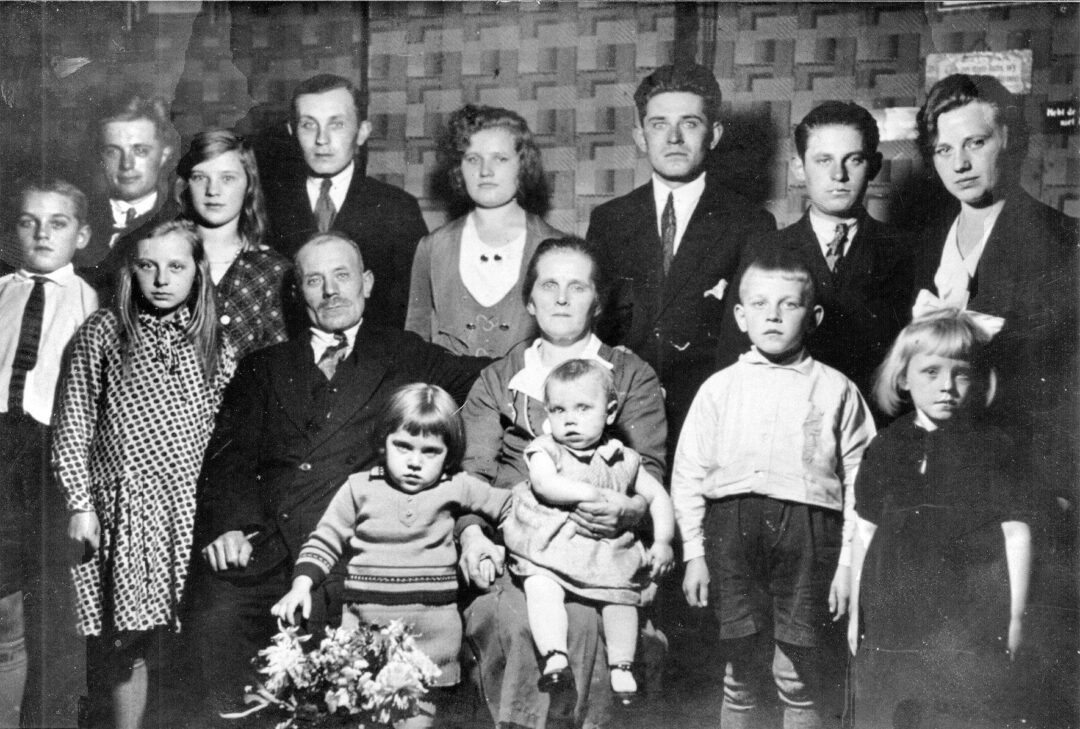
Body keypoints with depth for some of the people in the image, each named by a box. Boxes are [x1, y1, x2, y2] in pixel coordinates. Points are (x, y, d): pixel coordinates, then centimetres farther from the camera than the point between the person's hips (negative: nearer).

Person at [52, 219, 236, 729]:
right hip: (121, 507, -1)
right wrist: (80, 504, -3)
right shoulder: (102, 333, 2)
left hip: (189, 510, 1)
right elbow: (73, 429, 2)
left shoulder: (215, 347, 7)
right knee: (124, 643, 3)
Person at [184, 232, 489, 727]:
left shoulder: (404, 357, 19)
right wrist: (226, 524, -5)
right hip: (261, 547, 2)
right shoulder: (265, 366, 22)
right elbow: (228, 454, 12)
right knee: (214, 621, -24)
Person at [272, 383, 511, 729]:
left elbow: (509, 506, 13)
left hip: (432, 621, -1)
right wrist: (301, 585, -4)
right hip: (365, 620, 1)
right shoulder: (360, 488, 3)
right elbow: (325, 541, 7)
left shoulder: (456, 487, 3)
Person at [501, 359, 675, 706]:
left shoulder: (622, 460, 9)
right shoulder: (544, 450, 1)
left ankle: (621, 666, -1)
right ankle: (555, 657, -25)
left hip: (606, 552, 2)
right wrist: (595, 494, -19)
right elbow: (545, 484, -20)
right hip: (548, 549, -2)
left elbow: (658, 496, 16)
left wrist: (662, 542, 4)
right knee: (542, 587, -26)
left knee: (620, 594, -15)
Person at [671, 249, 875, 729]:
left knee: (799, 676, 6)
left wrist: (848, 562, -1)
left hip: (807, 528, -1)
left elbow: (857, 482, 3)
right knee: (739, 672, 10)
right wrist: (694, 554, 4)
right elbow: (688, 475, 9)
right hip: (731, 526, 1)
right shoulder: (719, 388, 8)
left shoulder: (836, 390, 5)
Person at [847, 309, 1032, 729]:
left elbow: (1016, 534, 2)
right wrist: (856, 612, 11)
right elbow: (865, 533, 11)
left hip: (968, 630, -3)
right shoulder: (884, 448, 8)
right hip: (888, 626, 3)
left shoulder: (992, 448, 1)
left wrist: (1016, 615, -1)